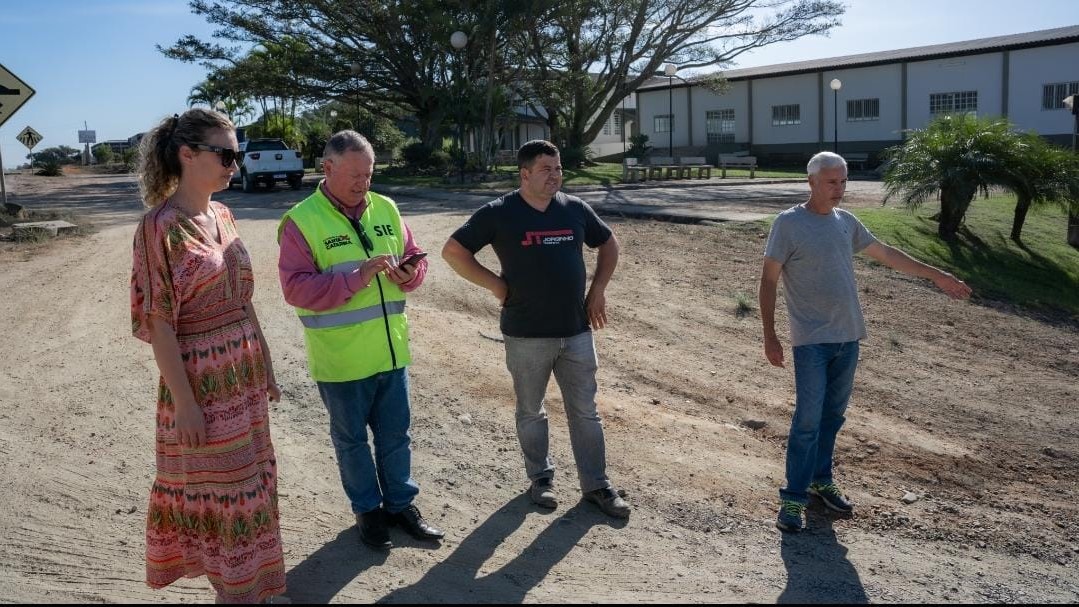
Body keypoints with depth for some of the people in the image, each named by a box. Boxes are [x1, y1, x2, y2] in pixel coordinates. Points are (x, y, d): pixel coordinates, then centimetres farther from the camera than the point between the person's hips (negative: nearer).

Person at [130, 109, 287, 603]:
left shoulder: (222, 216, 6)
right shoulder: (161, 226, -16)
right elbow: (158, 322, -17)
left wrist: (265, 367, 14)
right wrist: (184, 402, -17)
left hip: (244, 372, 7)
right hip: (201, 378, -7)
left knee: (248, 480, 17)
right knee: (215, 487, 8)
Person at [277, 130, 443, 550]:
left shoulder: (386, 209, 5)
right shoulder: (301, 221, -11)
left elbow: (414, 260, 12)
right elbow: (295, 288, -18)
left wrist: (409, 273, -12)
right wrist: (356, 278, -26)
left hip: (391, 351, 4)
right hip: (340, 358, -4)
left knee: (395, 433, 17)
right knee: (351, 438, 13)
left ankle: (400, 502, 35)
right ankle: (367, 508, 32)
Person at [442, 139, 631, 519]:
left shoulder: (575, 209, 3)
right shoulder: (499, 213, -8)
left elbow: (609, 244, 17)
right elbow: (453, 251, -5)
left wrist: (598, 290, 7)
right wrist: (495, 285, -9)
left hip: (577, 331, 3)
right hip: (526, 335, -3)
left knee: (585, 412, 9)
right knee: (531, 412, 12)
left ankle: (596, 485, 21)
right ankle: (541, 478, 30)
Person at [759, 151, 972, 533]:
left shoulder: (845, 221, 10)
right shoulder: (789, 224, -9)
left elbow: (886, 254, 21)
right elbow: (768, 281, -8)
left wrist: (936, 276, 23)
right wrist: (769, 336, -13)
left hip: (848, 338, 6)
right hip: (811, 341, -6)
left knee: (833, 415, 14)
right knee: (808, 420, -7)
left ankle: (820, 480, 29)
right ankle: (793, 498, 1)